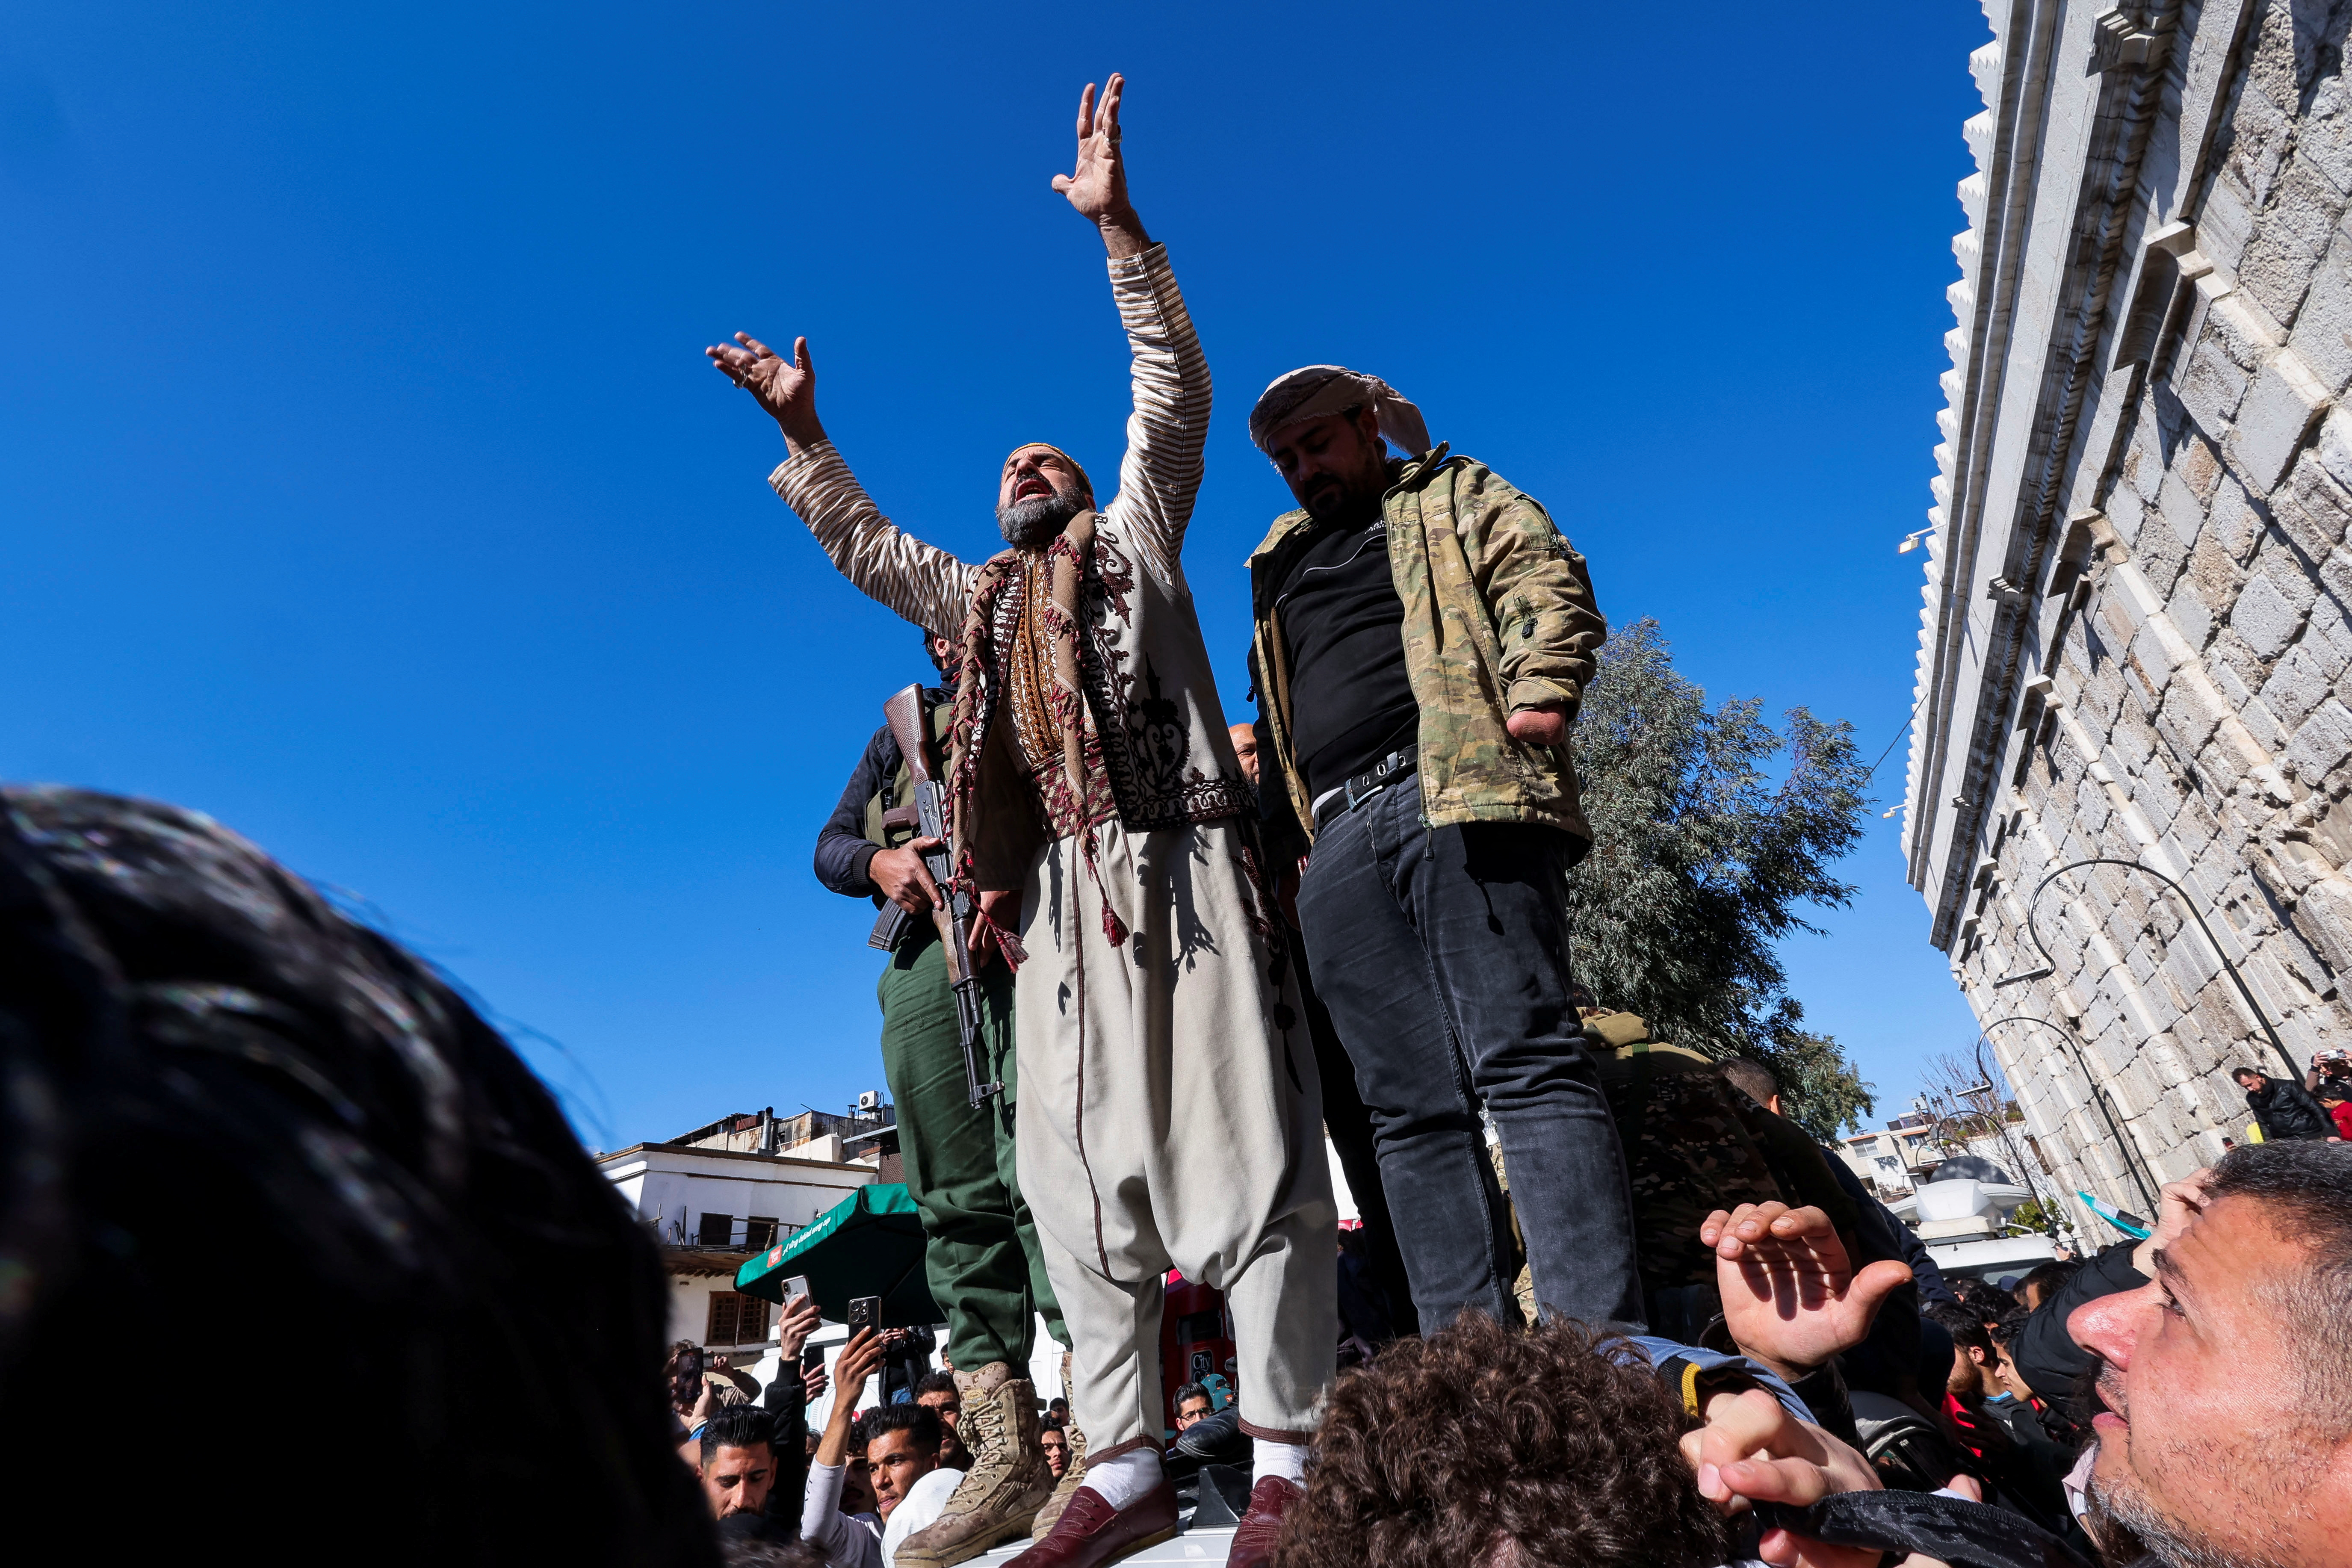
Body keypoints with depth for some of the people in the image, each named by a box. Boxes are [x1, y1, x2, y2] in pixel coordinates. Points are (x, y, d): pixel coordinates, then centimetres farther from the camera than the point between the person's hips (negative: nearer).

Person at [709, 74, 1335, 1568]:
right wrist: (802, 432, 29)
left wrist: (1120, 227, 6)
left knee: (1240, 1149, -7)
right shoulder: (981, 598, 29)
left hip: (1180, 865, -4)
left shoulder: (1134, 535, 19)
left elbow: (1175, 389, 10)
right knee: (1082, 1181, 1)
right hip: (1062, 895, 5)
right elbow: (866, 545, 34)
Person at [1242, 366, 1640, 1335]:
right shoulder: (1280, 566, 34)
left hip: (1459, 796, -4)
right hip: (1338, 844, 5)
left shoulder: (1453, 498, 22)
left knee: (1525, 1061, -14)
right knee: (1413, 1108, -3)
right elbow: (1275, 726, 29)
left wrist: (1536, 703, -13)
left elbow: (1550, 586, 4)